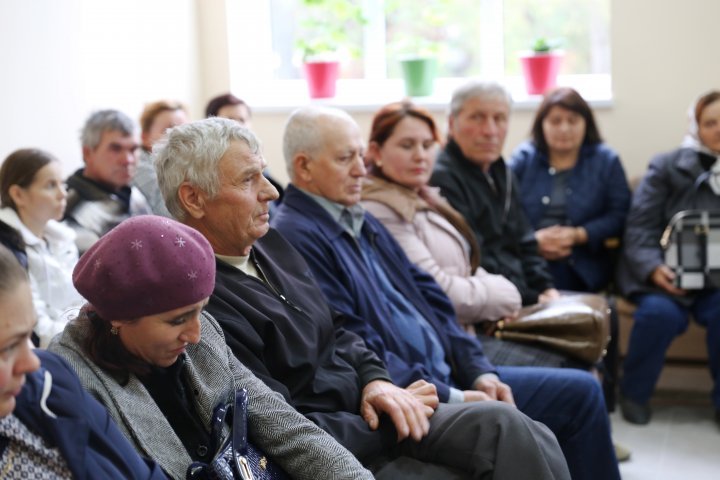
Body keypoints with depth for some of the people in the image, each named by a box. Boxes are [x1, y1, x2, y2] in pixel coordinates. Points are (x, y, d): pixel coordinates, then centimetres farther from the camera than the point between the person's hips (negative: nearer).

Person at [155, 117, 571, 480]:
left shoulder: (269, 245, 9)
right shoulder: (204, 302, -20)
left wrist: (376, 379, -2)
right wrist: (391, 424, -11)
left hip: (365, 408, 8)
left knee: (505, 424, -11)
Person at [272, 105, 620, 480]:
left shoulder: (363, 222, 15)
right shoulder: (295, 237, -15)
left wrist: (478, 371, 2)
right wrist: (451, 399, -18)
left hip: (451, 375, 10)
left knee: (581, 390, 8)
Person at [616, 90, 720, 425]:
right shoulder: (667, 167, 6)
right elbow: (640, 229, -1)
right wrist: (654, 268, -19)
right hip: (663, 275, -1)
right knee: (660, 312, -30)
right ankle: (634, 393, -5)